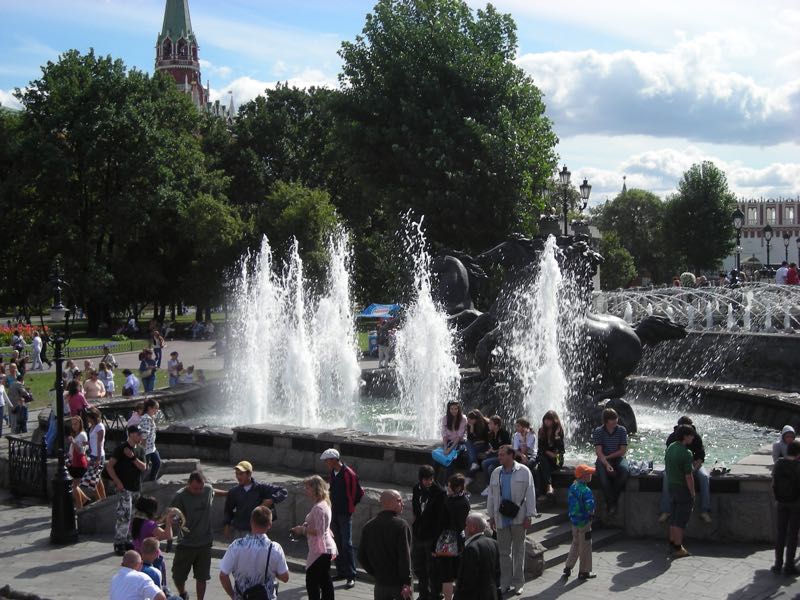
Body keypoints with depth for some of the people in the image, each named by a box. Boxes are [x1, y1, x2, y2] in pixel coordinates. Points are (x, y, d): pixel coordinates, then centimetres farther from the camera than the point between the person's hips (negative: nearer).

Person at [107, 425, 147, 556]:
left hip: (136, 488, 7)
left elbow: (143, 467, 0)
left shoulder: (140, 450, 11)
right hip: (124, 488, -7)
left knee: (132, 516, 12)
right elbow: (109, 466, -11)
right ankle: (119, 543, -6)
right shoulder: (121, 448, -9)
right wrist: (117, 482, -15)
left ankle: (127, 541, 22)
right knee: (124, 515, -12)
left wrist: (133, 457, -14)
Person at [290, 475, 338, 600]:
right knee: (325, 581, 15)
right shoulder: (324, 504, 10)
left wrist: (303, 530, -13)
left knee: (311, 581, -5)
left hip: (320, 550, -10)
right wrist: (305, 526, 10)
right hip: (327, 549, 10)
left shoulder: (318, 508, -21)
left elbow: (319, 531, -24)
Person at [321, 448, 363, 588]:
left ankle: (351, 576, -5)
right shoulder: (332, 473, 7)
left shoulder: (349, 474, -16)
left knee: (347, 544, -8)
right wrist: (332, 505, 13)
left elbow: (359, 493, -11)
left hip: (345, 514, -8)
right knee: (337, 543, 12)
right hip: (334, 513, 8)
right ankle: (341, 572, 21)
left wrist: (350, 505, 0)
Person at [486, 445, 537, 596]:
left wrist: (529, 516, -8)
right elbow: (491, 495, 13)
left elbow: (530, 494, -4)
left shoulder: (523, 471, -4)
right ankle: (505, 584, 14)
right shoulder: (496, 473, 8)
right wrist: (491, 516, 11)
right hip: (501, 518, 3)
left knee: (518, 551, 6)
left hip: (518, 518, -3)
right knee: (504, 552, 7)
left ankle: (518, 584, 14)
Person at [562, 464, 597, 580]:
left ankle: (568, 567, 24)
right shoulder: (585, 490, -23)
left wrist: (571, 514, 15)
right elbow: (590, 506, -29)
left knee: (575, 544, 21)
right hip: (584, 522, -8)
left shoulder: (572, 487, 2)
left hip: (574, 520, 8)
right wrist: (591, 513, -9)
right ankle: (584, 571, 15)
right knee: (585, 546, 6)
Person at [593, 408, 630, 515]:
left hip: (618, 458, 1)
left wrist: (608, 456, -10)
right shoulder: (598, 432, -5)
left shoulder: (622, 430, -2)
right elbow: (598, 452, -14)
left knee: (625, 471, -32)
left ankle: (612, 499, -15)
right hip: (603, 459, -1)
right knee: (602, 473, -34)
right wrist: (607, 464, -29)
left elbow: (623, 451, -3)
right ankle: (611, 503, -21)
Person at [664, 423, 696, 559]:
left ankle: (672, 543, 27)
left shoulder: (670, 448, 3)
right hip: (683, 488, -8)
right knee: (681, 519, 0)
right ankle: (678, 548, 4)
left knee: (674, 517, 19)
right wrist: (693, 494, -11)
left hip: (672, 486, 8)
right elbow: (688, 476, -20)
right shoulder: (686, 453, -22)